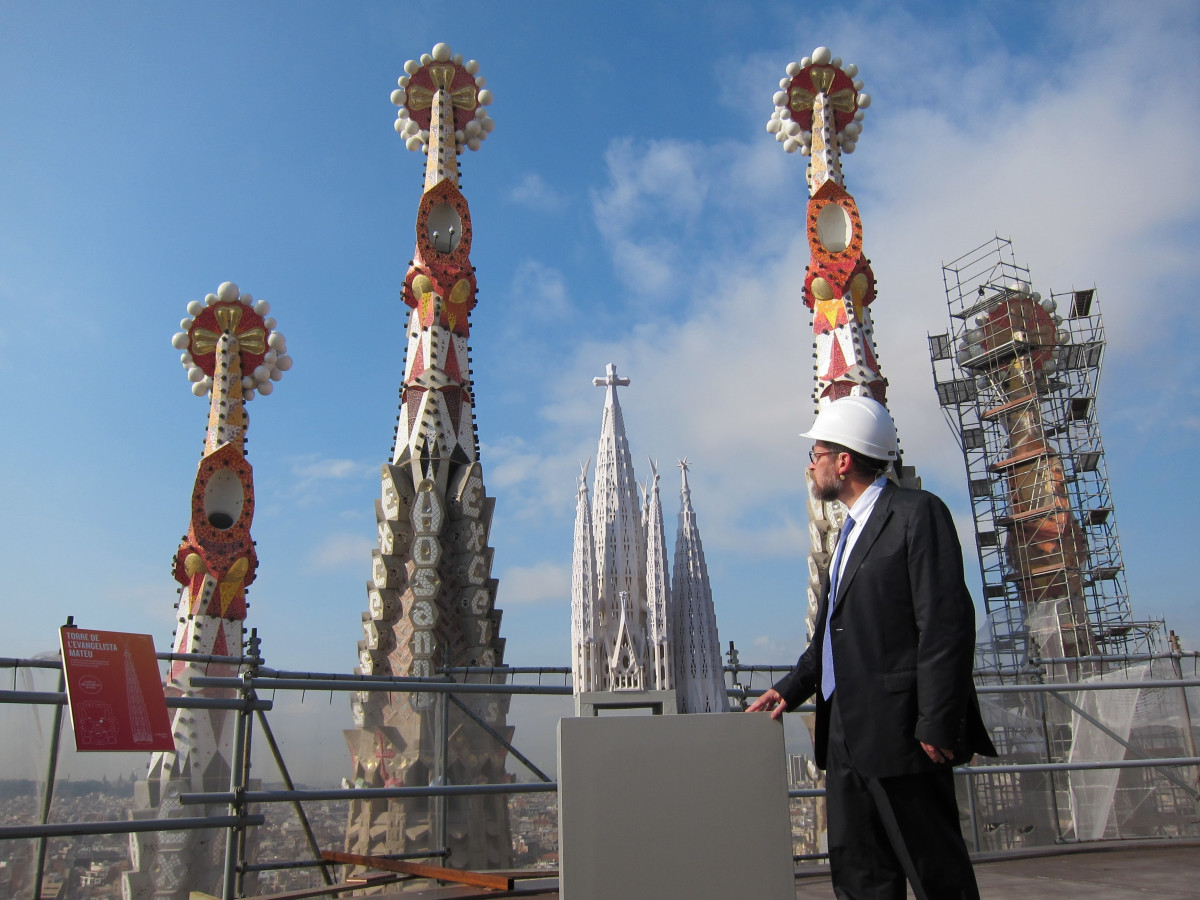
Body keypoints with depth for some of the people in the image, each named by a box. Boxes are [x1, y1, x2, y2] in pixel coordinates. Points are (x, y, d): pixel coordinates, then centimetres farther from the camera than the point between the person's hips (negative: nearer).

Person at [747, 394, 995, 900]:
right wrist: (791, 689, 12)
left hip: (897, 731, -9)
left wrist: (936, 725, -20)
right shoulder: (850, 531, 20)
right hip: (845, 735, 9)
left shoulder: (917, 514, -8)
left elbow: (946, 623, -16)